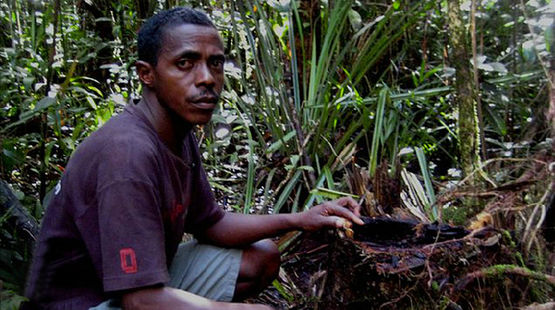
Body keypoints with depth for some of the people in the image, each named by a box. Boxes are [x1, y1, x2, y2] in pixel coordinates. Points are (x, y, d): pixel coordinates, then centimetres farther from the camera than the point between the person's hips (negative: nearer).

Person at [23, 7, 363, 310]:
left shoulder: (179, 133, 0)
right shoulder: (128, 154, -30)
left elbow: (208, 223, 9)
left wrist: (298, 220, -3)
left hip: (146, 274, 10)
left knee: (263, 257, 11)